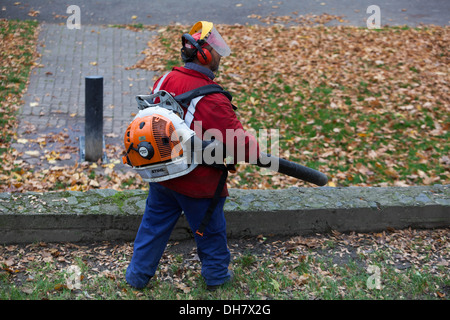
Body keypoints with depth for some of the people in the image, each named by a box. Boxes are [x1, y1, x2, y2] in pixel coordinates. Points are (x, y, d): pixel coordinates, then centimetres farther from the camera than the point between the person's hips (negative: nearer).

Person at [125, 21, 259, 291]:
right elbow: (238, 141, -26)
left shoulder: (165, 80, -6)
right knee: (211, 228, 18)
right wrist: (260, 154, -10)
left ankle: (138, 275, 33)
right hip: (196, 183, -6)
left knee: (155, 223, 21)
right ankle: (216, 274, 38)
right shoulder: (211, 99, -28)